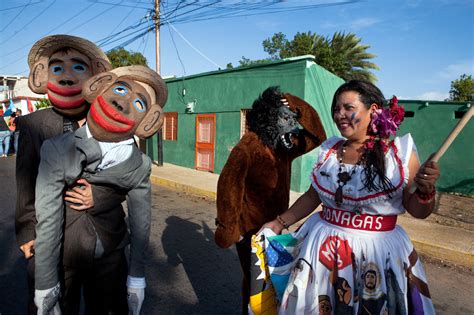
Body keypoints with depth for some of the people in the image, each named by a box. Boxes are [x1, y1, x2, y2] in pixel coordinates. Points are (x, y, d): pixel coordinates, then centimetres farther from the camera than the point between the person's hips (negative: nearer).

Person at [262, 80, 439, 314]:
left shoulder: (400, 151, -7)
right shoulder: (329, 150, 2)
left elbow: (417, 211, -2)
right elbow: (312, 197, 12)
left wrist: (426, 190, -22)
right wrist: (280, 223, 12)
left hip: (377, 252, -3)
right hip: (323, 248, 3)